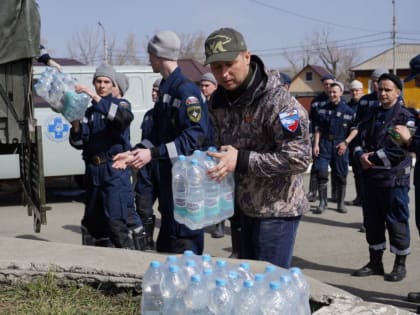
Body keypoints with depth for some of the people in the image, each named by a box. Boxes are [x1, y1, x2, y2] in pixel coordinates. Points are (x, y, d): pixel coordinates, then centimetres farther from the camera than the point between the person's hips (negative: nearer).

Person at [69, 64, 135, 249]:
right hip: (93, 170, 6)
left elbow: (124, 117, -22)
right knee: (93, 222, 12)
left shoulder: (121, 104, 5)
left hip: (115, 169, -5)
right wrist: (76, 126, -12)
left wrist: (95, 96, -26)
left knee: (115, 221, -17)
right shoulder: (89, 111, 16)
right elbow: (79, 143, 8)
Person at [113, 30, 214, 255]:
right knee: (165, 245, 19)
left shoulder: (187, 91, -16)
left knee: (184, 247, -5)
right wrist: (135, 152, 7)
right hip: (167, 177, 10)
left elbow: (195, 137, -24)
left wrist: (153, 154, -26)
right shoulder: (165, 90, 15)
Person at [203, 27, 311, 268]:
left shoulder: (277, 101, -21)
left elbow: (300, 158, -25)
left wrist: (242, 160, -28)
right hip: (242, 208, 8)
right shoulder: (219, 100, 4)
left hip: (276, 211, -8)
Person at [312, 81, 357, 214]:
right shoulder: (323, 109, 6)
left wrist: (346, 142, -9)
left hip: (340, 145, -1)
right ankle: (322, 202, 5)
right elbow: (318, 128, 8)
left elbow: (355, 129, 3)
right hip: (324, 144, 1)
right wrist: (316, 144, -2)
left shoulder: (348, 111, -1)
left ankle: (340, 203, 20)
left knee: (341, 176, 6)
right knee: (321, 173, -8)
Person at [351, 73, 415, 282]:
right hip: (371, 176, 6)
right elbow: (360, 138, 13)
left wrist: (372, 159, -14)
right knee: (372, 221, 13)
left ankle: (400, 265, 17)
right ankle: (375, 262, 27)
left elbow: (400, 150, -16)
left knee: (396, 221, 2)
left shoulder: (405, 117, -7)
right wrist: (361, 156, -8)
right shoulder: (371, 113, 13)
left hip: (394, 178, -6)